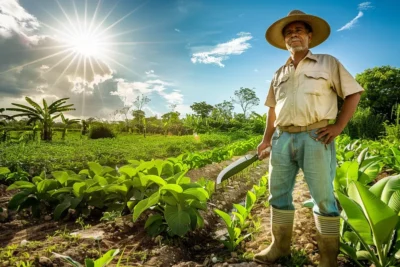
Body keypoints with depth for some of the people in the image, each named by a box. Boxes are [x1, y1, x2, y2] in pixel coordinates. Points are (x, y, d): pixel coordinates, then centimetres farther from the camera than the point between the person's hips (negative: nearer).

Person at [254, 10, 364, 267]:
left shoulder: (328, 63, 8)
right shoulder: (279, 74, 20)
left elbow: (354, 92, 6)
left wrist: (339, 126, -4)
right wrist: (266, 139, 16)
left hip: (315, 137, -4)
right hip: (282, 138, 5)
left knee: (324, 199, 0)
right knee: (279, 195, 8)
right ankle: (280, 246, 24)